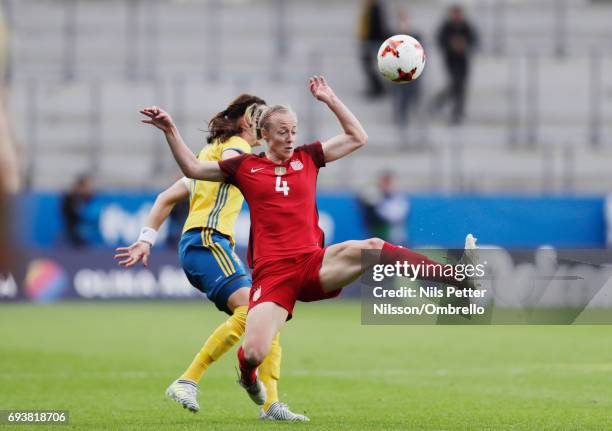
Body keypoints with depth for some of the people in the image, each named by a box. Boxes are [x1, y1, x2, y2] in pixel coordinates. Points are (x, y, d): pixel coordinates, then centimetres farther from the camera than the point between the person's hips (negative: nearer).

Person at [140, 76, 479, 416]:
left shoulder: (307, 158, 14)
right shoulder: (245, 167, 9)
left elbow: (358, 138, 15)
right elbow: (192, 167, 13)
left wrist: (330, 100, 9)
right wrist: (170, 130, 4)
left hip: (314, 264, 1)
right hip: (272, 273, -1)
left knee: (370, 248, -28)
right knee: (255, 353, -19)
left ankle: (461, 280, -34)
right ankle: (247, 372, 22)